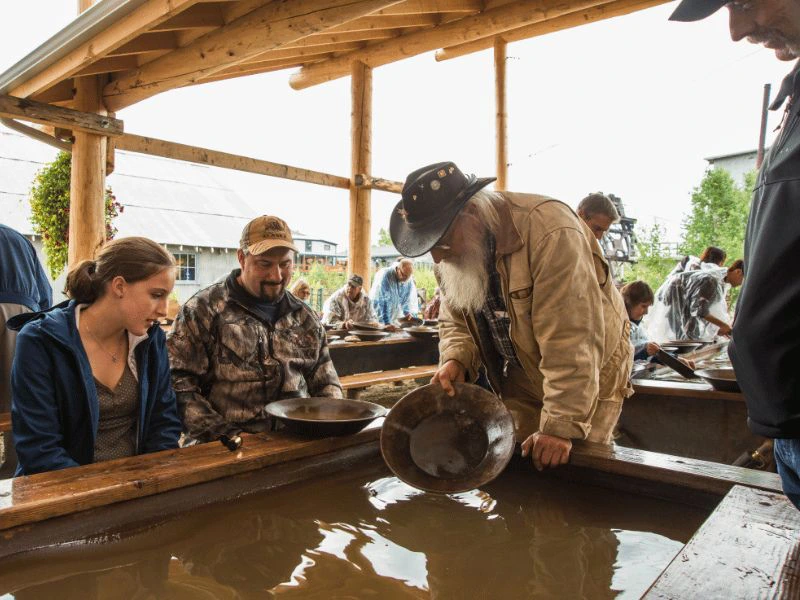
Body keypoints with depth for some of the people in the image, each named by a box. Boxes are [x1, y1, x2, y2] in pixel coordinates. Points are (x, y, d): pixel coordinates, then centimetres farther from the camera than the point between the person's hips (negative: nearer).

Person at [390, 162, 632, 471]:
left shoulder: (548, 230, -31)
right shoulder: (455, 247, -6)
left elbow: (570, 342, -32)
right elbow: (455, 319, 4)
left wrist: (562, 427, -31)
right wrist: (455, 360, -16)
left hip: (588, 380, -5)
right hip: (519, 383, 6)